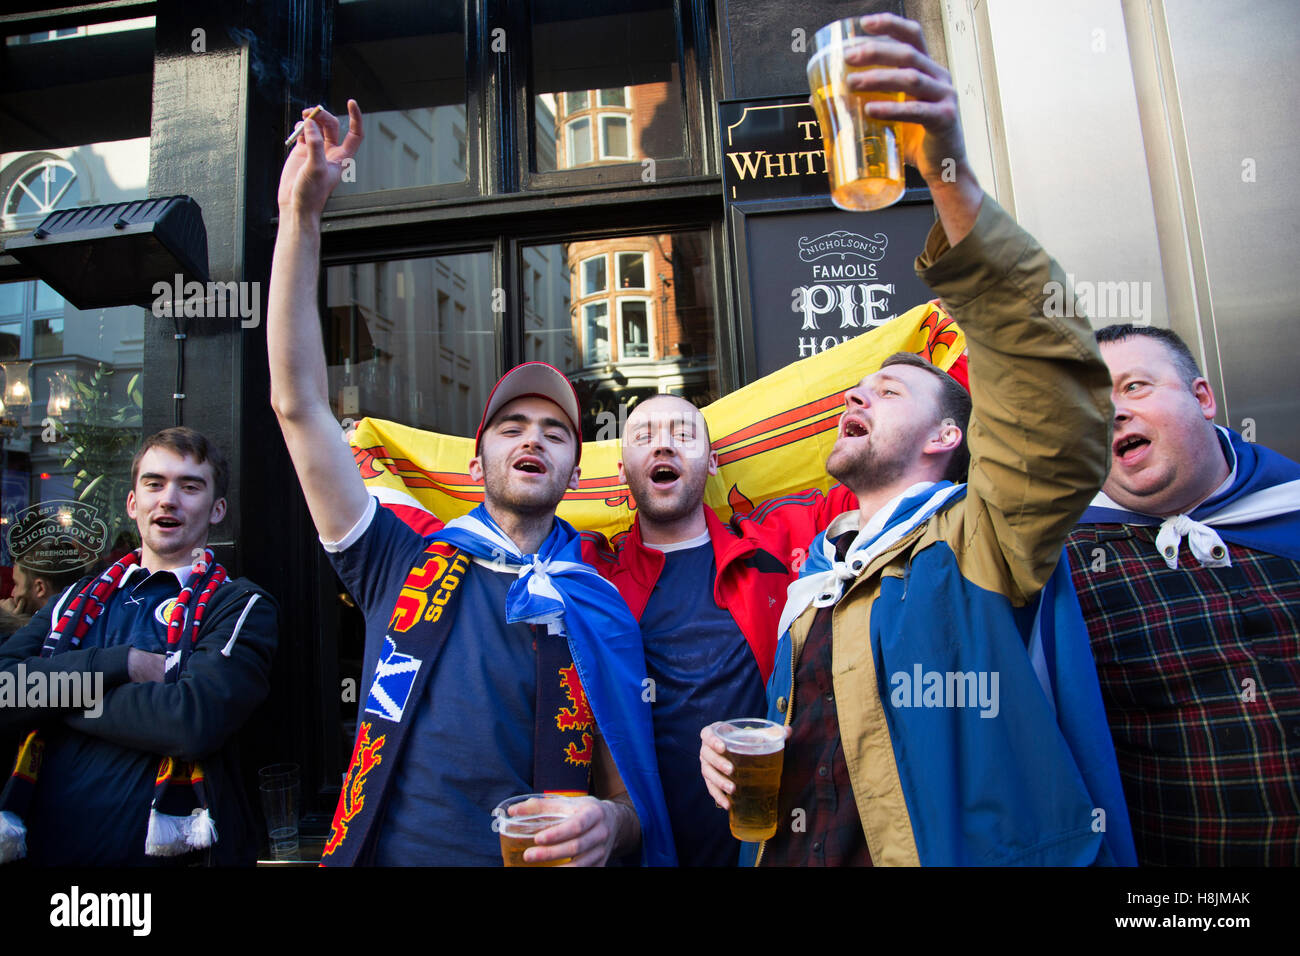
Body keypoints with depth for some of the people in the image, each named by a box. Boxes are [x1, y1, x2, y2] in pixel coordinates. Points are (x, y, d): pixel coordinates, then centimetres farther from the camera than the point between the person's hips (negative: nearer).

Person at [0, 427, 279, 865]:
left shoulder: (240, 606, -7)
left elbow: (195, 720, -23)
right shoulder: (76, 601, 9)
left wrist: (58, 693, -9)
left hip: (168, 849, -4)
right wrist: (120, 664, -17)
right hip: (47, 846, 4)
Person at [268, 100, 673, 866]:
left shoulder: (601, 610, -5)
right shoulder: (402, 565, -2)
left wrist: (609, 825, -24)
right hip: (380, 853, 1)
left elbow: (631, 799, 0)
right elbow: (299, 403, -7)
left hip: (533, 855, 0)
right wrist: (302, 214, -11)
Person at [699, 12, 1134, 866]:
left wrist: (951, 176, -32)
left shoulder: (982, 542, -6)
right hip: (791, 852, 6)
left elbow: (1052, 382, -24)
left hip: (966, 850, -5)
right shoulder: (812, 585, 12)